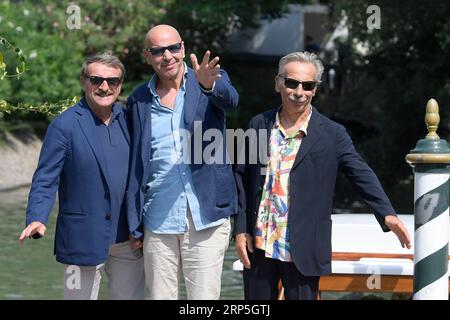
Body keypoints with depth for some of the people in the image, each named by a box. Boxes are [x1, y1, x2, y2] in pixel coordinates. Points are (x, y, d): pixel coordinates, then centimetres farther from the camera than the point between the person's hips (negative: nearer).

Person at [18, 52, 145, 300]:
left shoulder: (129, 119, 7)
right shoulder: (64, 126, -7)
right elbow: (45, 180, -9)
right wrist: (37, 219, -25)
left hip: (129, 238, 5)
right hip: (84, 238, -5)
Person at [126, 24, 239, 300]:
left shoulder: (213, 80, 3)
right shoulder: (139, 101, 8)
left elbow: (230, 100, -21)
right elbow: (136, 165, 10)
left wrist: (209, 84, -44)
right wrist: (134, 225, 7)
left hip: (206, 217, -2)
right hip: (158, 222, 2)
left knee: (205, 297, -2)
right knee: (160, 296, 6)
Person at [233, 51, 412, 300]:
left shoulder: (332, 134, -2)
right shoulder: (259, 126, 7)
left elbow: (362, 175, -8)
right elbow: (242, 178, 10)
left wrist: (387, 215, -24)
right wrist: (240, 230, 3)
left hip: (303, 251, -3)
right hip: (258, 246, 3)